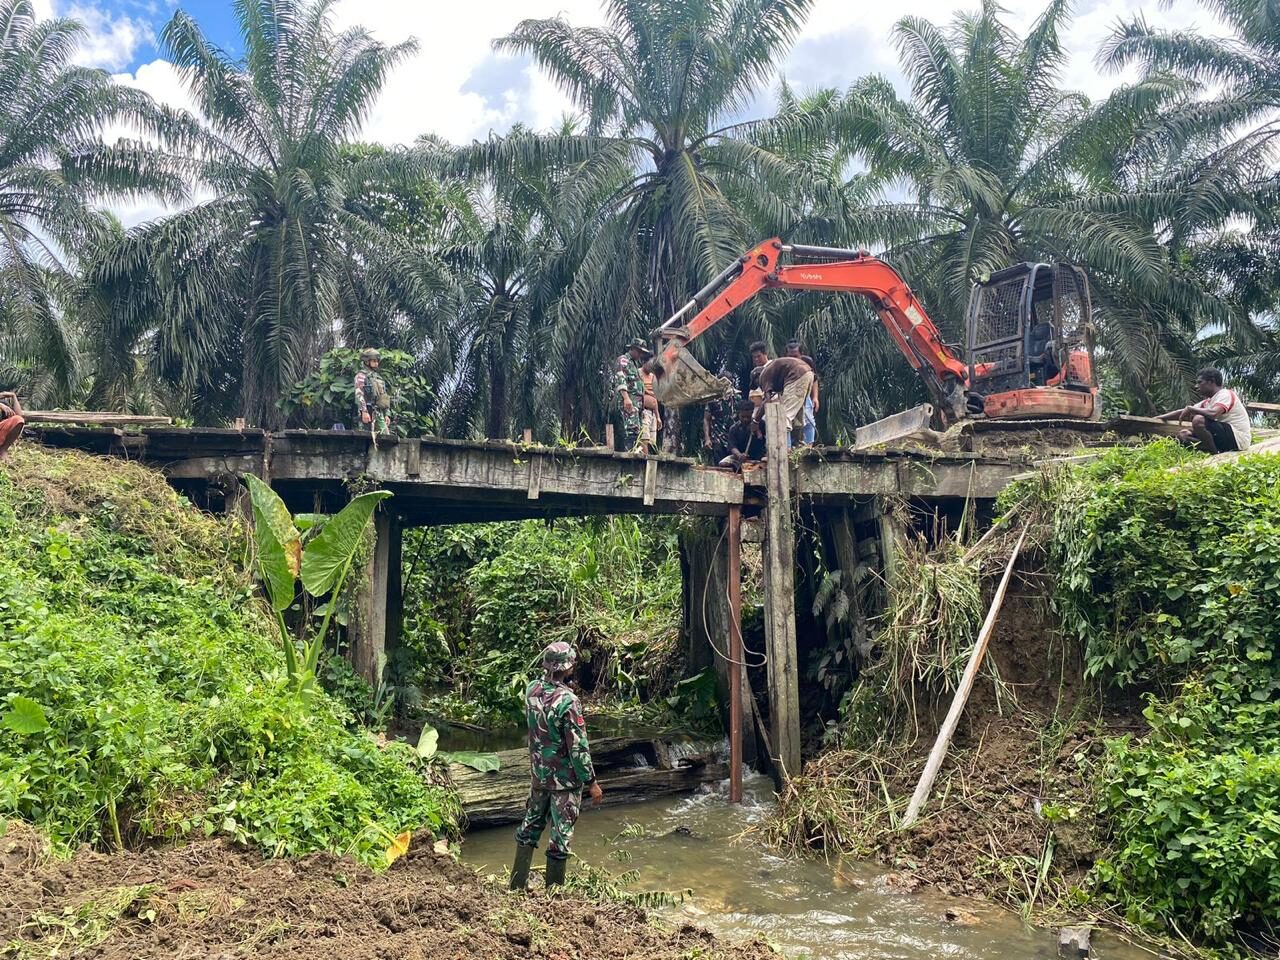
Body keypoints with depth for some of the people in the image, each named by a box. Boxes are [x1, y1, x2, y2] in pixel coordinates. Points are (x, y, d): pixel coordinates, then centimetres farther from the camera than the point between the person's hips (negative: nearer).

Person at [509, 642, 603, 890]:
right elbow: (578, 748, -21)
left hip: (538, 774, 7)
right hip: (565, 778, -6)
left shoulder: (531, 689, -6)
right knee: (561, 835, 6)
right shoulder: (568, 701, -25)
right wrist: (592, 782, -11)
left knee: (530, 826, 20)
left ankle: (518, 884, 30)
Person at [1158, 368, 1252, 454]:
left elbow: (1213, 414, -30)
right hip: (1226, 438, 9)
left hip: (1237, 439, -9)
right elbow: (1183, 412, 18)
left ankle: (1215, 454, -14)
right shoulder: (1208, 402, 17)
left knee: (1198, 420, -28)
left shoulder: (1226, 394, -10)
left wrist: (1190, 409, -13)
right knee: (1183, 435, 9)